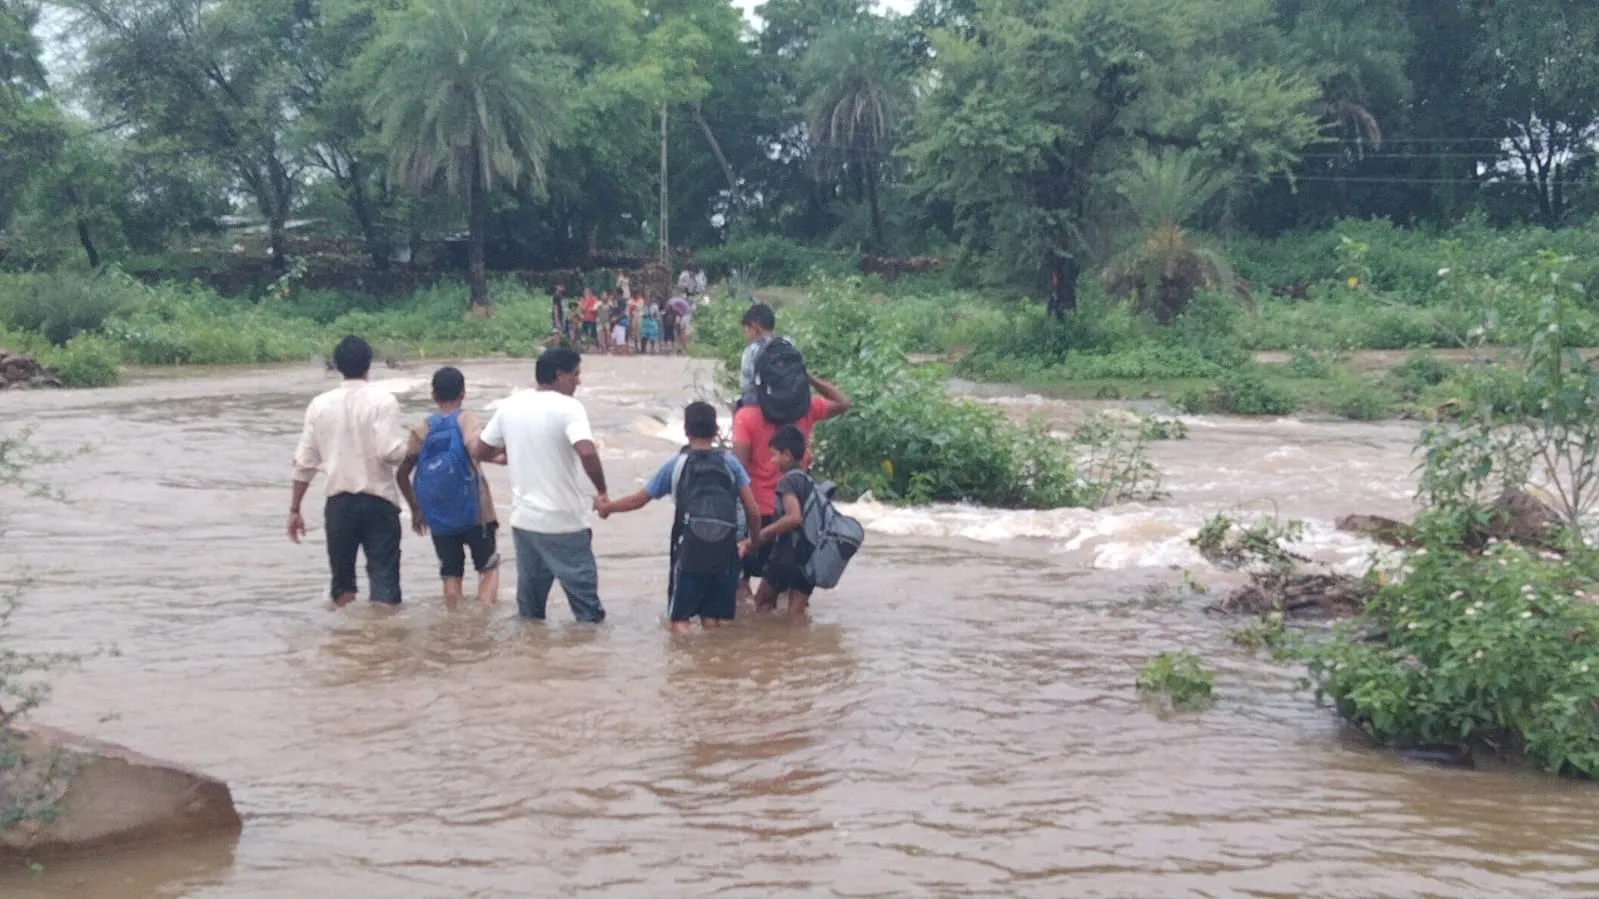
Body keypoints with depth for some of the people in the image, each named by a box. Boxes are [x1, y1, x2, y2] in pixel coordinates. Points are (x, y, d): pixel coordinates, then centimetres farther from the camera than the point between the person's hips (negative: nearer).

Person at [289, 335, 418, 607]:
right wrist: (412, 446, 3)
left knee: (343, 579, 15)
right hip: (377, 501, -3)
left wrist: (294, 509, 13)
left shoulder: (320, 404, 4)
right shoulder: (382, 400, -7)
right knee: (383, 577, -1)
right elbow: (389, 451, -18)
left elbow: (304, 462, 6)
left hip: (339, 502, 3)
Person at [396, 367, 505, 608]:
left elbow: (402, 474, 6)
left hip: (438, 516, 3)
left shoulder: (421, 429, 5)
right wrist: (502, 457, -12)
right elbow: (475, 449, -27)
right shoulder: (467, 419, -6)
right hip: (474, 511, -3)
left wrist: (415, 509, 17)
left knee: (451, 574, 12)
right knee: (489, 568, 12)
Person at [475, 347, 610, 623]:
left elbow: (481, 451, 12)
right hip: (564, 522, -6)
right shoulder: (568, 407, -15)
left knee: (529, 610, 16)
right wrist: (602, 492, -17)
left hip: (524, 519, 6)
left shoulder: (510, 406, 4)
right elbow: (587, 453, -31)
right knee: (584, 600, 4)